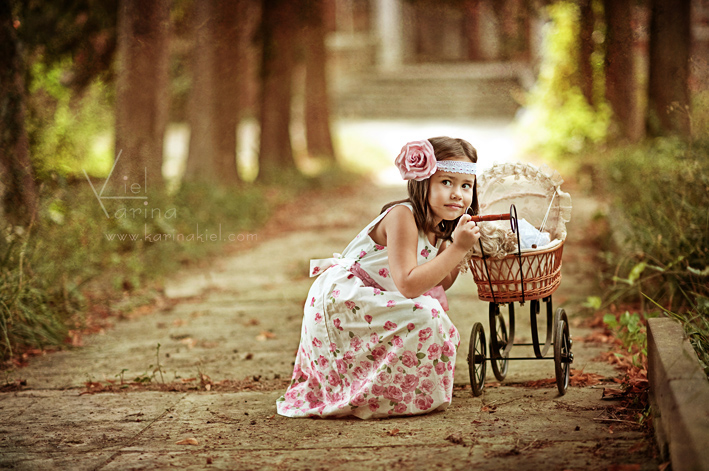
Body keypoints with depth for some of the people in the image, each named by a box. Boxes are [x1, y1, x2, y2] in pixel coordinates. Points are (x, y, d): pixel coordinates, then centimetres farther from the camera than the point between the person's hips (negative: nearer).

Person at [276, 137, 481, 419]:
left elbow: (441, 284, 7)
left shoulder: (438, 230, 6)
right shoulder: (402, 216, -23)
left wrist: (460, 247, -5)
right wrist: (457, 249, -31)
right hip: (338, 299, -10)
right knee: (423, 316, -23)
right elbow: (407, 285, -30)